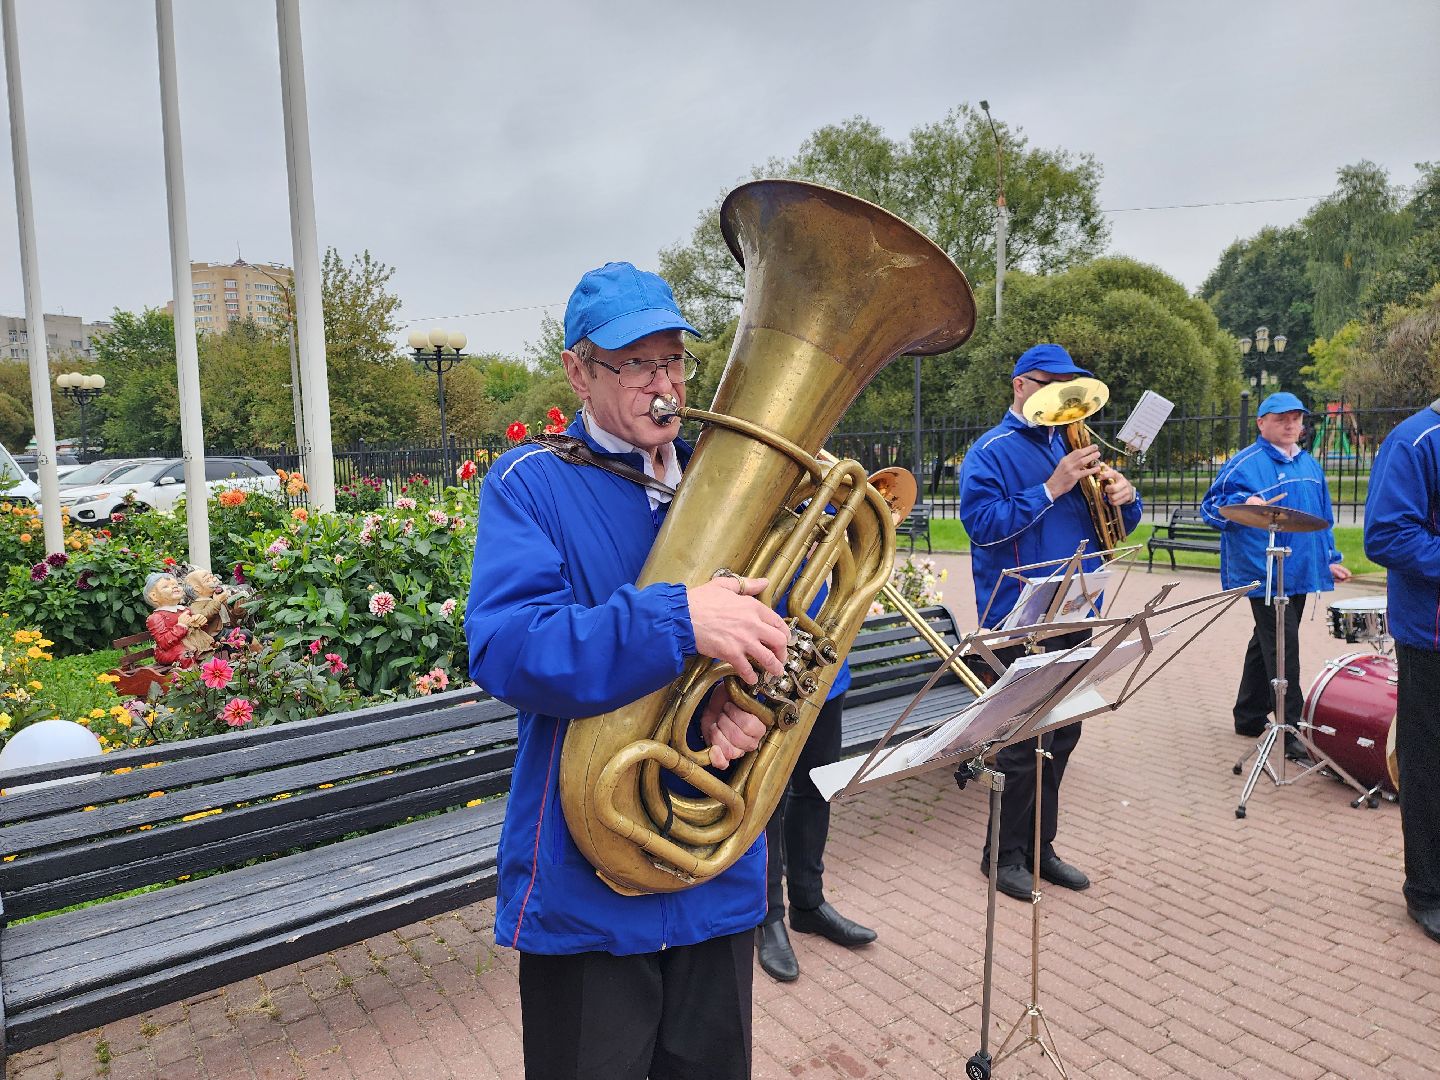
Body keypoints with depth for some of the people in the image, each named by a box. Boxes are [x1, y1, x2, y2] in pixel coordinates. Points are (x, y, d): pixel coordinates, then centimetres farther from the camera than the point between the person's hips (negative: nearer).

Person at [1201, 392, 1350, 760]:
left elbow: (1323, 518, 24)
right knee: (1283, 651, -9)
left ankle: (1249, 717, 26)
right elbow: (1211, 506, -12)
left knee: (1266, 646, 15)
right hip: (1264, 574, -8)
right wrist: (1244, 504, -30)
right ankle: (1288, 730, -2)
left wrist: (1330, 559, 20)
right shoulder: (1245, 463, -8)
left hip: (1300, 573, 8)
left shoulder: (1310, 464, 16)